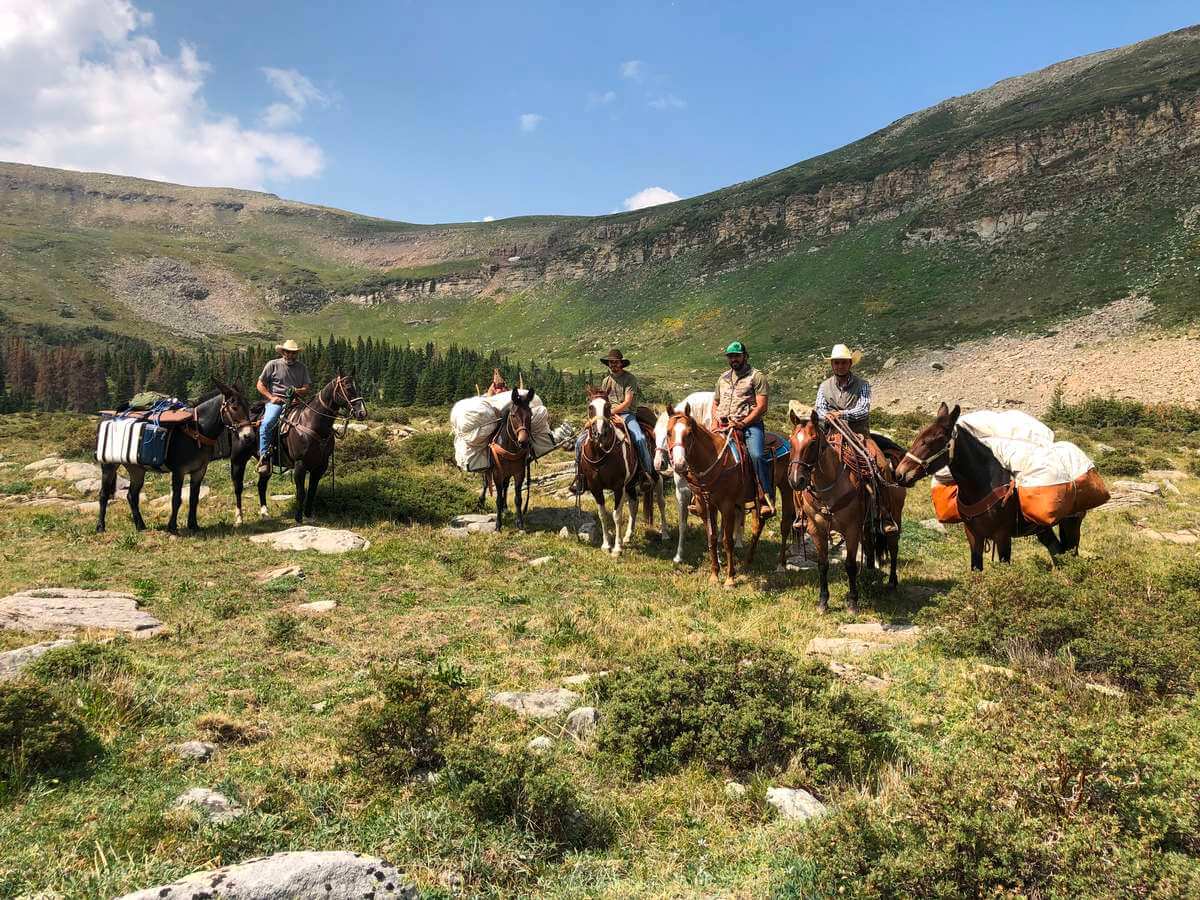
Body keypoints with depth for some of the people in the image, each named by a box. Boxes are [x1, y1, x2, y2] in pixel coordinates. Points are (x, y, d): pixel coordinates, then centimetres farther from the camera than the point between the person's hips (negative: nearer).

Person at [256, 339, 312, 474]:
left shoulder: (302, 367, 17)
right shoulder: (273, 365, 9)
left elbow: (308, 387, 13)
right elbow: (260, 384, 8)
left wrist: (298, 391, -10)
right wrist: (271, 397, -7)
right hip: (275, 402, -2)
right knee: (266, 425, -29)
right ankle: (264, 458, -28)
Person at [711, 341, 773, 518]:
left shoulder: (757, 376, 3)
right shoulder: (723, 378, 22)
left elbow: (761, 406, -6)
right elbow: (715, 403, 29)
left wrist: (742, 423, -16)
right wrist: (716, 418, 6)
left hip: (750, 424, -6)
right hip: (723, 425, 6)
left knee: (757, 455, -29)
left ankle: (768, 499, -24)